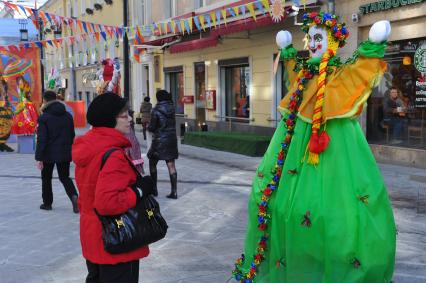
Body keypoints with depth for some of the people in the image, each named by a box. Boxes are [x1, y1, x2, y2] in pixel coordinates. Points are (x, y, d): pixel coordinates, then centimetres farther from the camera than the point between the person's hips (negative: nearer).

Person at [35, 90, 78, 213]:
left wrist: (39, 157, -11)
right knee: (64, 177, 12)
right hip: (64, 153, 4)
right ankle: (74, 196, -13)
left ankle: (47, 203, 22)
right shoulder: (68, 116, 4)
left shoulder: (44, 117, -11)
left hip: (49, 153, -4)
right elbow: (72, 135, 10)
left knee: (46, 178, 15)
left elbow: (41, 139, -14)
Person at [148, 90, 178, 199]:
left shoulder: (156, 111, -12)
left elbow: (152, 127, -8)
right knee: (171, 165, 6)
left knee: (152, 163, 13)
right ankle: (174, 191, 4)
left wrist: (148, 127, 12)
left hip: (159, 140, -5)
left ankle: (154, 189, 15)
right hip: (172, 139, 5)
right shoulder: (172, 108, 3)